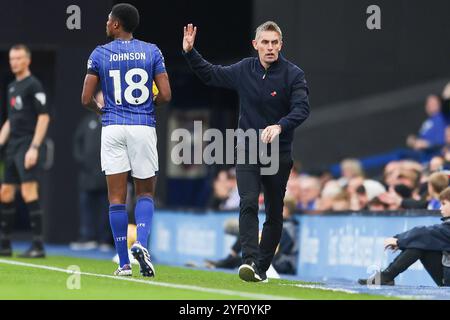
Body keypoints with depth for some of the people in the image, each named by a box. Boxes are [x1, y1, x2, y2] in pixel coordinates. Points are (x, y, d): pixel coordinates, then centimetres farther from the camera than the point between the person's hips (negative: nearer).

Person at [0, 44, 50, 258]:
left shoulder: (33, 85, -8)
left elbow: (44, 117, -14)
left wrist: (34, 147, -19)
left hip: (27, 147, -9)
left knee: (28, 191, -14)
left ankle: (38, 246, -13)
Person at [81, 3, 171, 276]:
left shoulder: (100, 54, 1)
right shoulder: (151, 52, 2)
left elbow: (86, 99, -1)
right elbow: (165, 95, -3)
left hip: (113, 129, 0)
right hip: (143, 128, 0)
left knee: (117, 197, 4)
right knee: (146, 193, 12)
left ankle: (124, 263, 2)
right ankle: (141, 243, -14)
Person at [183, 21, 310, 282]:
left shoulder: (294, 75, -9)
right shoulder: (244, 70, 3)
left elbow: (302, 108, -21)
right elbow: (210, 74, 18)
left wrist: (279, 126, -39)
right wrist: (190, 51, 6)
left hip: (279, 154, -1)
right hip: (247, 150, 1)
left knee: (274, 213, 6)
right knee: (248, 202, -18)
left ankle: (262, 267, 18)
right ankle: (250, 261, -28)